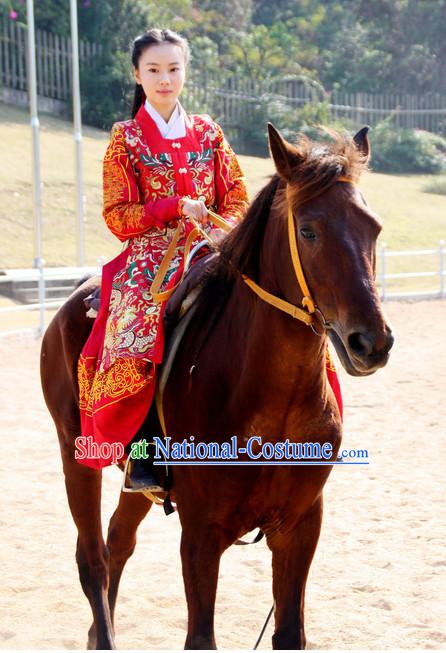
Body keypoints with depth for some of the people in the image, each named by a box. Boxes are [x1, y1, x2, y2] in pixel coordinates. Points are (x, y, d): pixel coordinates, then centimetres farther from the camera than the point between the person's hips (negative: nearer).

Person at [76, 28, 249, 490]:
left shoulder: (208, 132, 14)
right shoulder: (126, 139, 5)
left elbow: (237, 197, 13)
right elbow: (117, 215, -1)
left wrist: (223, 230, -9)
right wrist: (177, 207, -13)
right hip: (151, 259, -3)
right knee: (136, 344, -31)